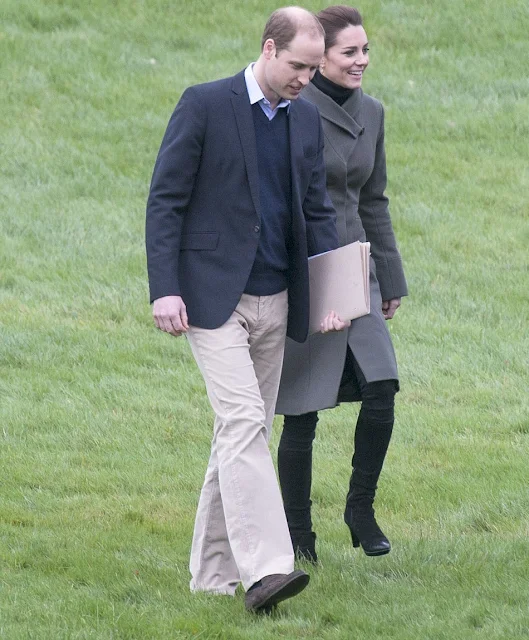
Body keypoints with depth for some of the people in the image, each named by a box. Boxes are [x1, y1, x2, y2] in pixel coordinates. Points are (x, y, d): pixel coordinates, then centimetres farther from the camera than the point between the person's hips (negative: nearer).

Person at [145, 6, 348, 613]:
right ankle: (263, 568, -25)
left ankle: (212, 572, 17)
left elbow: (318, 210, 15)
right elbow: (165, 200, -8)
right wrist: (164, 289, -16)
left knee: (246, 431, 9)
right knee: (244, 423, -17)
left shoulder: (306, 119, 11)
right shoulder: (204, 105, -8)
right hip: (213, 296, -6)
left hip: (275, 301, 6)